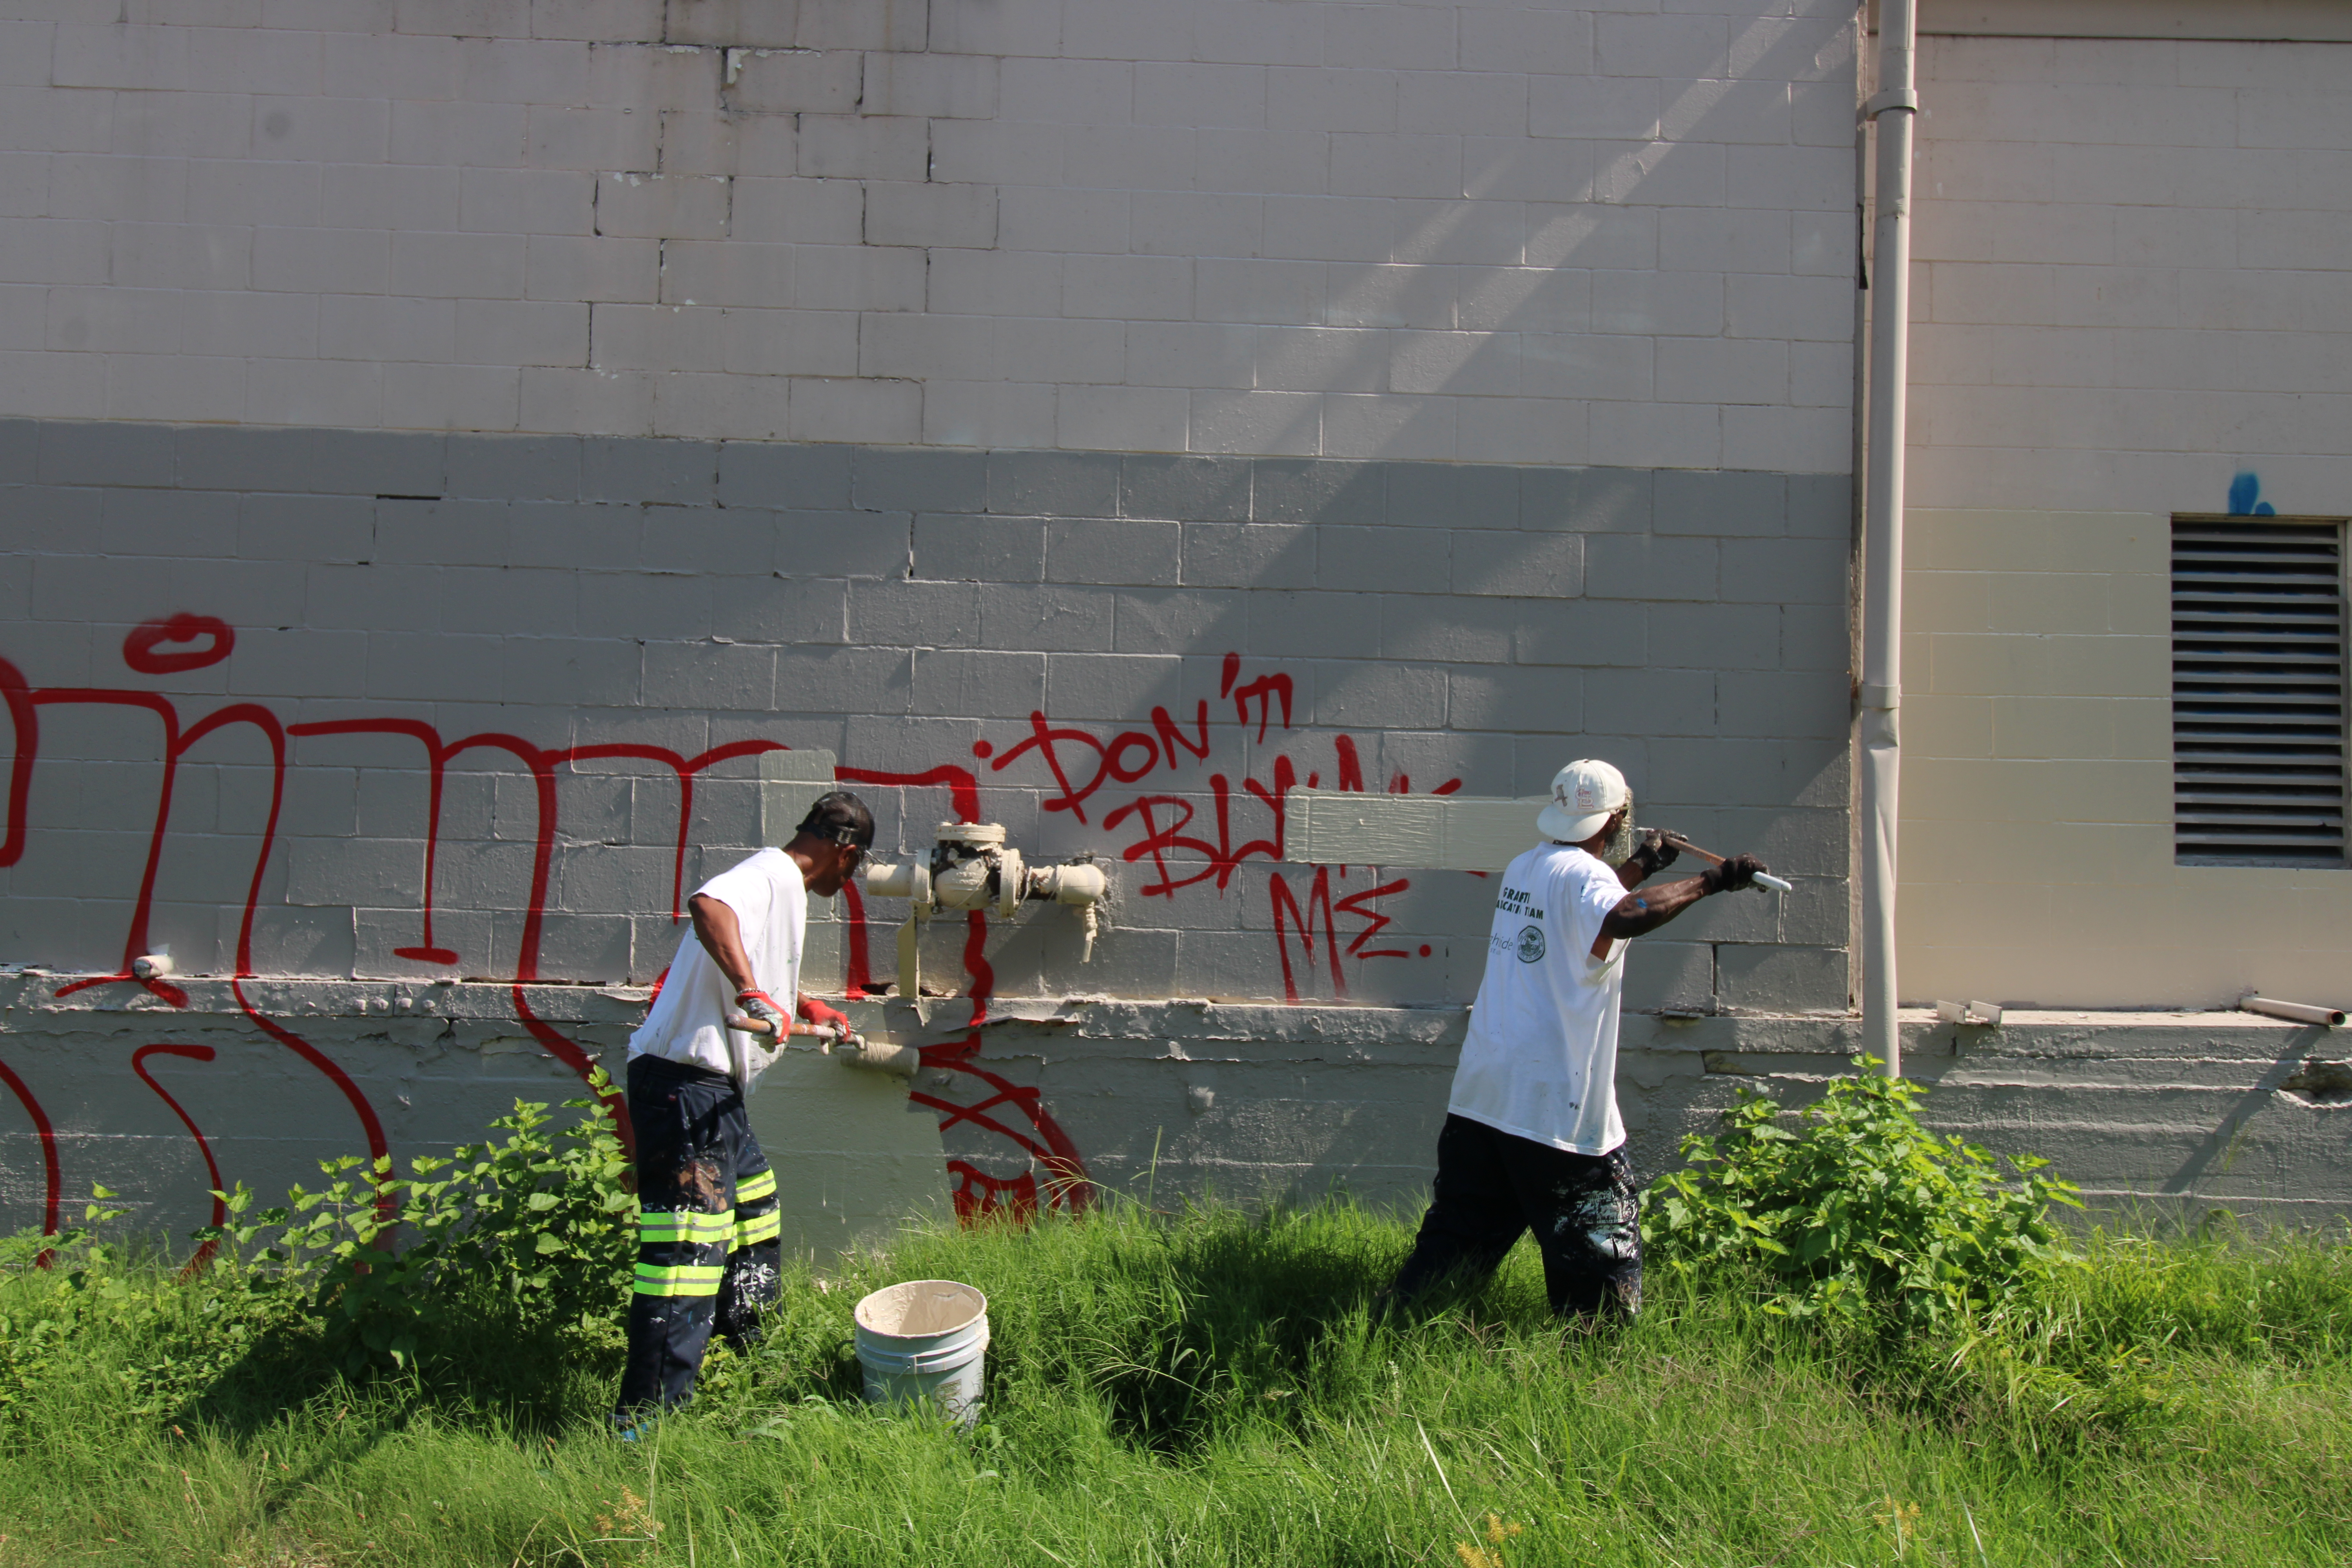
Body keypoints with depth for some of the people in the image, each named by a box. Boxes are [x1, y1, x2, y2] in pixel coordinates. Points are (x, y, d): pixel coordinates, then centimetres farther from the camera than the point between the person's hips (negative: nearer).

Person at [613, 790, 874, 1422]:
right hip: (685, 1082, -11)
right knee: (688, 1245, -11)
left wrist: (806, 1007, 45)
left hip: (712, 1088, 11)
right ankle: (645, 1416, -7)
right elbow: (707, 904, -37)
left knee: (753, 1205, 25)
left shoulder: (783, 886, 19)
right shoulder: (772, 874, -13)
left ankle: (739, 1348, 41)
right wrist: (755, 996, -42)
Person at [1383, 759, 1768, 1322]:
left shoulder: (1524, 868, 13)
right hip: (1554, 1105, -8)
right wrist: (1709, 881, -28)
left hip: (1480, 1091, 8)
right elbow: (1623, 918, -36)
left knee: (1456, 1234, 14)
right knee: (1602, 1253, 4)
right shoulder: (1583, 873, -12)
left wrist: (1639, 868, 34)